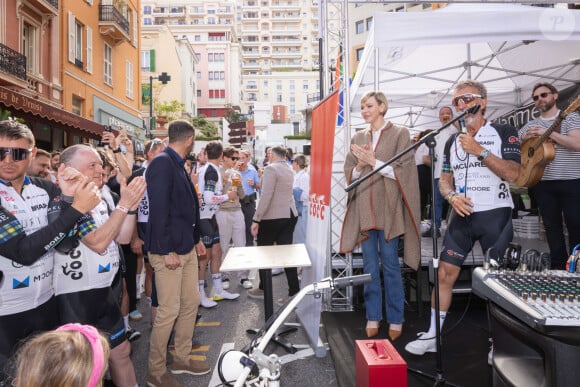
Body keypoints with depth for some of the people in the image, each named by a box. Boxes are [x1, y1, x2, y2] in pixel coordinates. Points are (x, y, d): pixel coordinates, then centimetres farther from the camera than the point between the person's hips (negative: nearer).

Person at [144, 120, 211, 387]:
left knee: (191, 303, 15)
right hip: (169, 250, -9)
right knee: (169, 311, -1)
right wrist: (167, 250, -21)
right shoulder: (162, 163, -16)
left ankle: (181, 359, 31)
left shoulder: (177, 164, 13)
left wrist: (196, 239, 18)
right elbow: (158, 209, -21)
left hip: (186, 247, 9)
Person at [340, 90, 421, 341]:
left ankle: (395, 320, 15)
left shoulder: (400, 134, 2)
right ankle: (372, 317, 19)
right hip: (363, 209, 4)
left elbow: (403, 172, -6)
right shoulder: (358, 138, 14)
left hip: (388, 208, -4)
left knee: (390, 264, 1)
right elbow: (349, 174, 12)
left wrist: (374, 162, -14)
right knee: (369, 265, 8)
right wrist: (360, 164, -8)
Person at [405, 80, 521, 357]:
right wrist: (452, 196, -7)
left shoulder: (504, 133, -1)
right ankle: (432, 335, 11)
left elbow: (512, 173, -12)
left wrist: (480, 151, -18)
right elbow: (444, 179, 14)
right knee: (445, 273, 1)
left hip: (495, 214, -4)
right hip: (462, 216, 4)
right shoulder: (453, 142, 13)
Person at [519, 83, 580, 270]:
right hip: (543, 183, 4)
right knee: (552, 227, 9)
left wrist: (547, 132, -20)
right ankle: (559, 266, 19)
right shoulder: (530, 125, 11)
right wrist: (525, 137, -10)